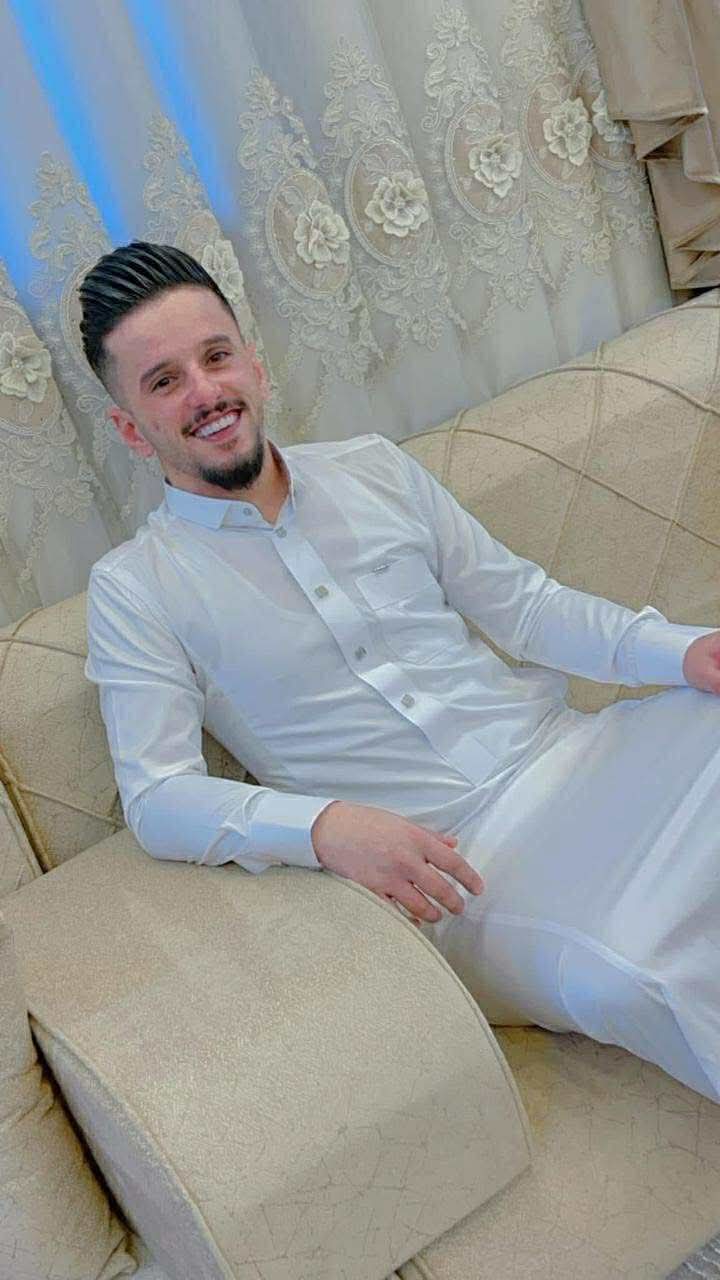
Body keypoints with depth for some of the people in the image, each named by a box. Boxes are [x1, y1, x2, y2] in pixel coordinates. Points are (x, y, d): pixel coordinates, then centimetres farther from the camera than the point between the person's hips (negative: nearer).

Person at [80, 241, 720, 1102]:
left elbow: (518, 602, 12)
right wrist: (324, 825, -26)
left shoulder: (372, 467, 12)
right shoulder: (132, 588, 0)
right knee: (639, 978, -33)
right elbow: (156, 797, -8)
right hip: (447, 865, -5)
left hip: (564, 754, 5)